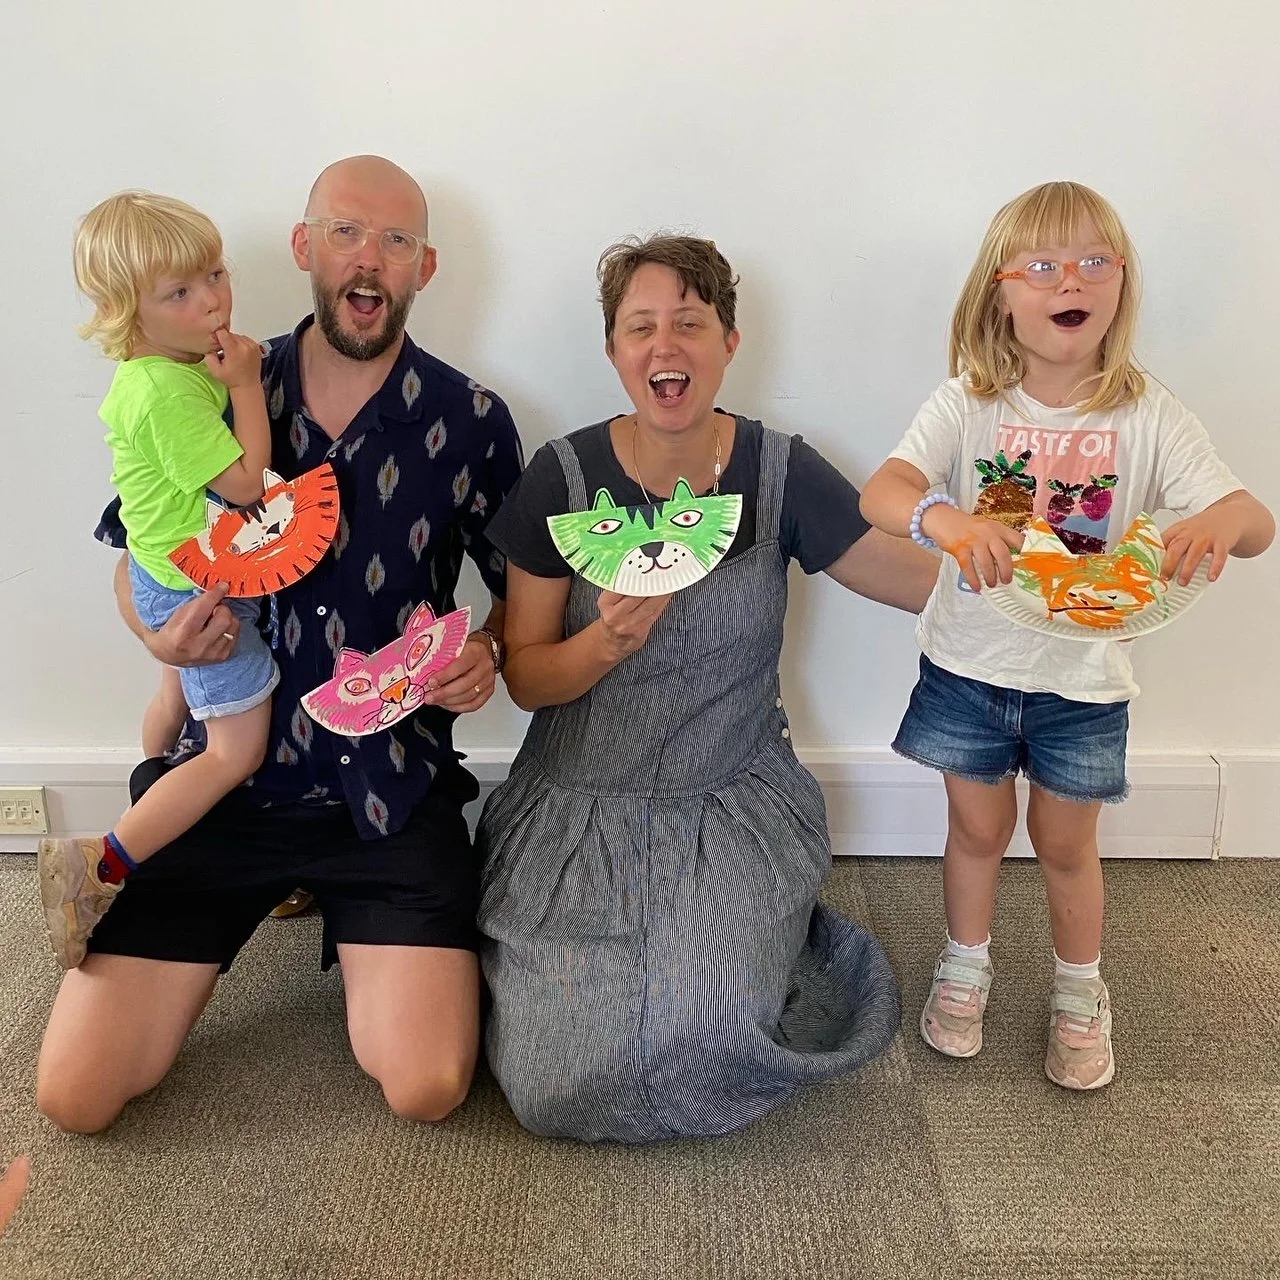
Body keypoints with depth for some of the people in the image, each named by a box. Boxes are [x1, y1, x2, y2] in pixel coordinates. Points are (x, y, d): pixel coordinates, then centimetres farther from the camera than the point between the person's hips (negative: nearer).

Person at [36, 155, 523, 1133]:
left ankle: (367, 945, 19)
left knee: (427, 1086, -14)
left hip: (389, 788, -1)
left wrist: (488, 651, -14)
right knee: (74, 1095, -1)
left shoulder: (469, 420, -4)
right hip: (228, 769, 2)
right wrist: (162, 634, -10)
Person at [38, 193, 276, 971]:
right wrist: (246, 383, -23)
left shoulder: (172, 364, -1)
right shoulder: (168, 391, -30)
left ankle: (152, 811, 60)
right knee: (238, 751, -7)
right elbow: (245, 482, -29)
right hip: (199, 588, -11)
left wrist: (231, 377, -2)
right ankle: (100, 865, -4)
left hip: (173, 577, 11)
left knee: (177, 697, 34)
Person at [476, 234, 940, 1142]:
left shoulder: (780, 472, -4)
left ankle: (767, 940, 12)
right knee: (561, 1087, -12)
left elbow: (923, 582, 0)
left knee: (713, 1025, -23)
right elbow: (526, 677, -3)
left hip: (736, 804, 0)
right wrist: (610, 641, -22)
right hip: (581, 813, 0)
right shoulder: (565, 476, -6)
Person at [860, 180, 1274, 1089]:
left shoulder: (1148, 416, -10)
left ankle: (1080, 995, 41)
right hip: (970, 664, 0)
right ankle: (966, 966, 43)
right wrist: (944, 519, -47)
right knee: (978, 829, 18)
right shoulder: (968, 404, -10)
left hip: (1083, 678, 0)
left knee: (1066, 845, 16)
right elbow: (880, 493, -25)